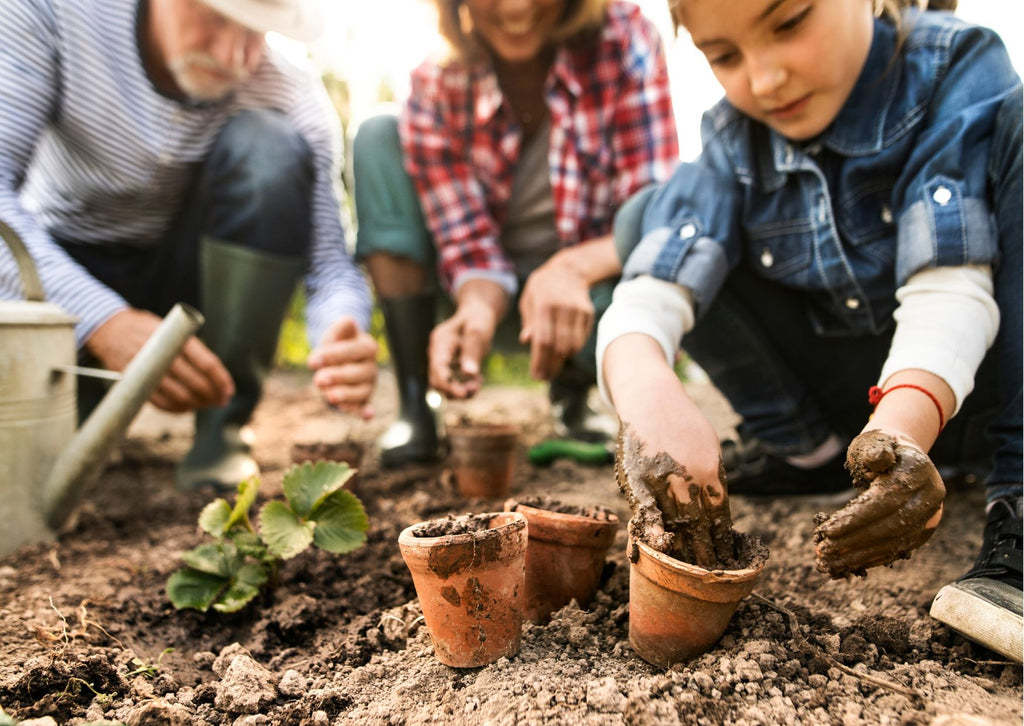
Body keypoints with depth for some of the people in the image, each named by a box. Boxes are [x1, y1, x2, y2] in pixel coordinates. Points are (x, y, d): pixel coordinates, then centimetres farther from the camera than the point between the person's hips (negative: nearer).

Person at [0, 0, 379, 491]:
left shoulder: (293, 97, -19)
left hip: (187, 280, 1)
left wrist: (341, 341, -43)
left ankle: (221, 427, -17)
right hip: (61, 271, -1)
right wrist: (103, 321, -43)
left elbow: (330, 262, -20)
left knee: (270, 145, -28)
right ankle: (91, 406, 8)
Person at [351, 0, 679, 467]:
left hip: (586, 288, -1)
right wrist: (477, 310, -39)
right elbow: (469, 243, -16)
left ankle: (571, 398, 3)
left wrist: (572, 267, -43)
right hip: (491, 293, 1)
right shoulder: (435, 87, -15)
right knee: (378, 140, -16)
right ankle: (414, 408, -15)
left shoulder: (623, 39, -18)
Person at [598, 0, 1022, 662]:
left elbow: (947, 285, -29)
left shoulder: (960, 71, -16)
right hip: (857, 396, 3)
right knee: (655, 214, -8)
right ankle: (808, 450, -1)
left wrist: (902, 425, -47)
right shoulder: (735, 139, -8)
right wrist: (643, 384, -43)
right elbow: (651, 289, -22)